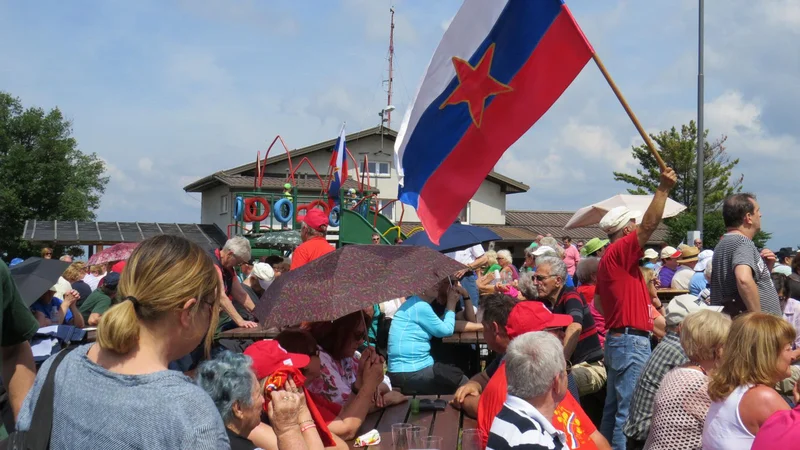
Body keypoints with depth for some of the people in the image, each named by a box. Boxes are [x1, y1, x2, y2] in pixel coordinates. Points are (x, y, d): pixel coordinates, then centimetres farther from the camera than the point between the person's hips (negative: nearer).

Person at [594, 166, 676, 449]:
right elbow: (649, 225, -23)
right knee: (629, 412, -8)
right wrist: (663, 189, -22)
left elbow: (599, 302, 21)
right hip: (631, 342, -10)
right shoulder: (620, 250, -12)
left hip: (618, 339, 10)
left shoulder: (610, 258, 17)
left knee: (614, 408, 15)